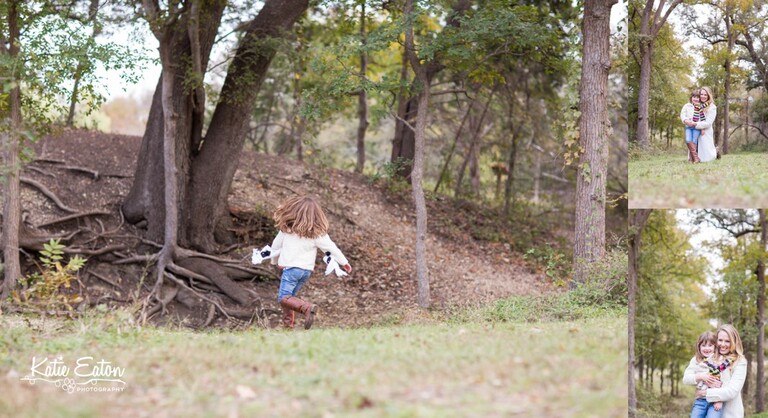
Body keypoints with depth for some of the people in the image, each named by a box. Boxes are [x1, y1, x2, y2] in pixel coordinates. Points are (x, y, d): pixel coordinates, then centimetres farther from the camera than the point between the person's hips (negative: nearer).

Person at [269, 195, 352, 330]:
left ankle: (306, 308, -33)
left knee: (283, 298, -10)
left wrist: (276, 261, 25)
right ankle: (288, 323, 13)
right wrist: (344, 262, 12)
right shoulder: (318, 233, -2)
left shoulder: (286, 228, -3)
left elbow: (276, 245, 8)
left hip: (291, 267, -4)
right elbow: (331, 248, 1)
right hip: (307, 270, 4)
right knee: (290, 295, 18)